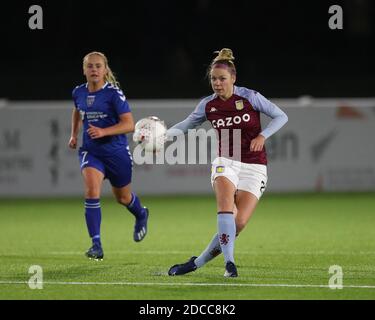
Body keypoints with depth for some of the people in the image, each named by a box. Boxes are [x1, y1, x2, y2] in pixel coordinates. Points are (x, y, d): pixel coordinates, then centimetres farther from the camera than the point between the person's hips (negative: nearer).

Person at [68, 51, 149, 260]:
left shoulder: (114, 93, -15)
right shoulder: (79, 93, 1)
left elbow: (129, 125, -18)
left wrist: (103, 131, -29)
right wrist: (74, 134, 16)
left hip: (116, 151, -3)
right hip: (90, 151, 3)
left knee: (123, 198, 16)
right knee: (92, 190, -23)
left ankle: (141, 215, 54)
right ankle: (96, 245, -23)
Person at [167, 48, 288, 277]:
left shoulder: (250, 97, -9)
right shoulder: (208, 105, 1)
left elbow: (281, 116, -1)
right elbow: (187, 124, 16)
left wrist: (262, 136, -16)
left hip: (253, 167, -2)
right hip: (226, 163, 2)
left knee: (239, 223, -14)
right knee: (226, 205, -29)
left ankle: (198, 262, -1)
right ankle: (230, 263, -34)